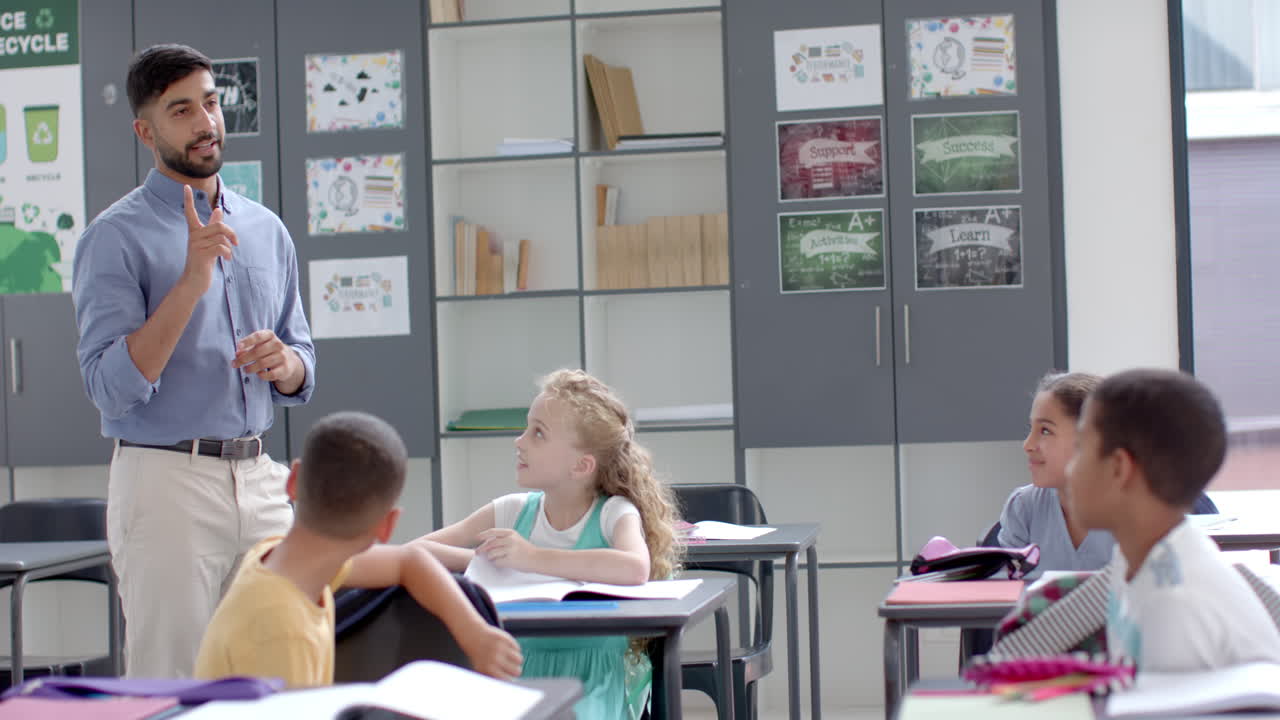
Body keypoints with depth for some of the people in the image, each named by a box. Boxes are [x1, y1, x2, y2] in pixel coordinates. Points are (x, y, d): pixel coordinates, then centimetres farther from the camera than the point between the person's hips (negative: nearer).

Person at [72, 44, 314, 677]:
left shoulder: (266, 230, 15)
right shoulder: (116, 237, -4)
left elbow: (302, 373, 21)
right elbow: (112, 387, -14)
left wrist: (283, 363, -3)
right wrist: (190, 283, -22)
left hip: (260, 480, 6)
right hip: (166, 481, -5)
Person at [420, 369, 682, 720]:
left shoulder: (614, 514, -6)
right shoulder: (513, 511, 6)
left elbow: (635, 570, -30)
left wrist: (533, 558, -29)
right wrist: (484, 561, -15)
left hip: (594, 676, -4)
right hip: (522, 666, 4)